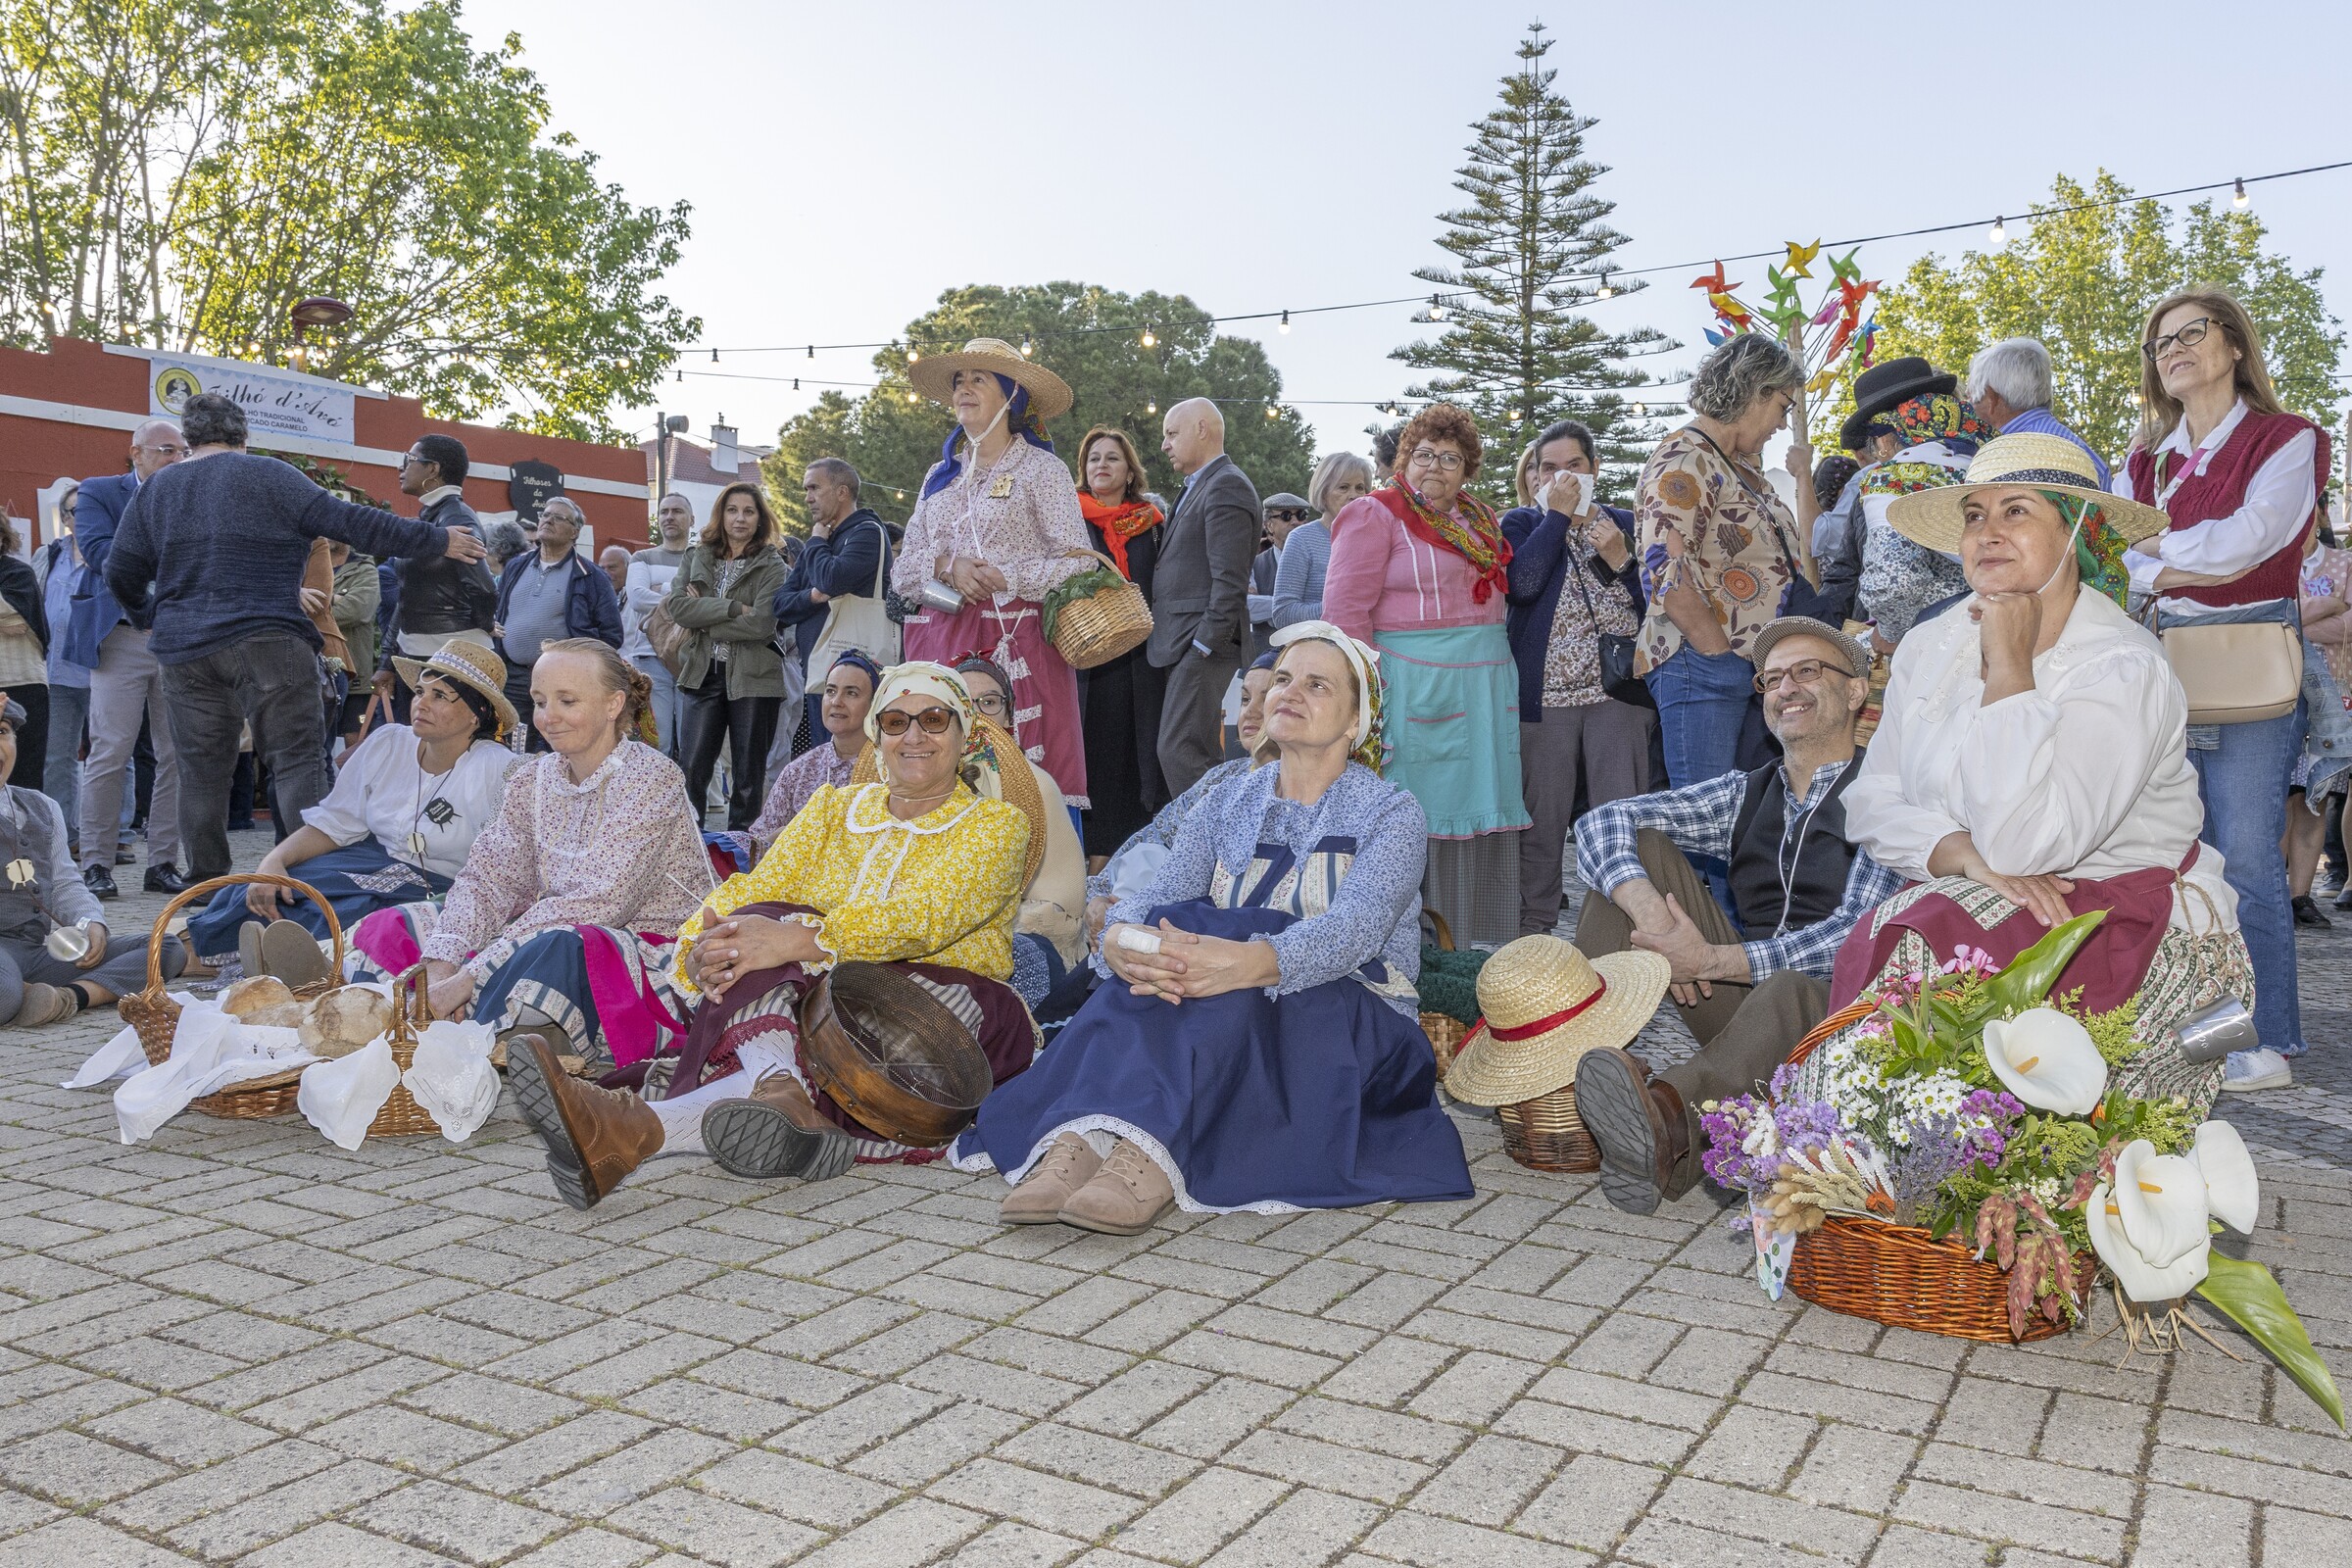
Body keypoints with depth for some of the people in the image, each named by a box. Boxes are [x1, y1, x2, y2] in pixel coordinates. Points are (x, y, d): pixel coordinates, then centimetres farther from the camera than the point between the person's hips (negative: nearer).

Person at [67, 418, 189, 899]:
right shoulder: (98, 492, 6)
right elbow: (98, 552, -10)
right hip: (123, 639, -3)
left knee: (178, 758, 3)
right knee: (109, 755, -4)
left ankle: (163, 863, 10)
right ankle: (96, 865, 3)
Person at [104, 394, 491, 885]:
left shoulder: (154, 489, 15)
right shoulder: (266, 475, 1)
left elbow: (121, 572, 17)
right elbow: (347, 522, -6)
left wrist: (146, 612, 38)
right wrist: (438, 540, -4)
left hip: (183, 650, 5)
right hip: (267, 642, -4)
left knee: (201, 771, 10)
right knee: (298, 761, -6)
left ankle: (205, 882, 13)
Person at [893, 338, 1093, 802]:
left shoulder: (1040, 468, 3)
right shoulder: (940, 475, 19)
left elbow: (1077, 564, -5)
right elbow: (902, 571, 13)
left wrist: (1003, 580, -13)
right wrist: (947, 567, -7)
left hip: (1015, 642, -5)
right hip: (943, 644, 5)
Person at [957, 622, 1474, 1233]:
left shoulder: (1393, 813, 0)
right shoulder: (1230, 803, 13)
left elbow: (1354, 926, -20)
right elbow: (1160, 894, -3)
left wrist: (1247, 962, -42)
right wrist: (1120, 938, -31)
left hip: (1356, 1028, -3)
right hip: (1221, 1025, 4)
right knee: (1169, 952, -29)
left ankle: (1148, 1156, -52)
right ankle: (1077, 1143, -47)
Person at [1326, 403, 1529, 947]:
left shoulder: (1482, 519, 17)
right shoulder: (1375, 515, -4)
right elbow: (1344, 609, -10)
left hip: (1486, 684, 7)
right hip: (1415, 686, -7)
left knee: (1478, 814, 8)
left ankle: (1470, 947, 17)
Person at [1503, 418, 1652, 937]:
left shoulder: (1624, 523, 14)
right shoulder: (1522, 522, 9)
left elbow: (1653, 603, 9)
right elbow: (1522, 583, -13)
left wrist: (1619, 559, -7)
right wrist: (1558, 513, -9)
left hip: (1618, 689, 2)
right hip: (1545, 692, -1)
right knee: (1542, 819, 2)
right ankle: (1532, 930, 12)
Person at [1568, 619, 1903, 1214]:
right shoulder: (1745, 794, 14)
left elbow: (1855, 937, -15)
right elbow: (1602, 823, 2)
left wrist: (1711, 960, -22)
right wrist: (1649, 912, -19)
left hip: (1836, 1010, -5)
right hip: (1738, 1005, 5)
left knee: (1794, 988, -40)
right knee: (1637, 848, -6)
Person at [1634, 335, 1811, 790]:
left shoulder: (1745, 466, 21)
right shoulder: (1682, 463, -9)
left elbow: (1788, 560, 28)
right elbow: (1669, 578, -19)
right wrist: (1727, 658, -16)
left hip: (1757, 669, 10)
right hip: (1703, 667, -10)